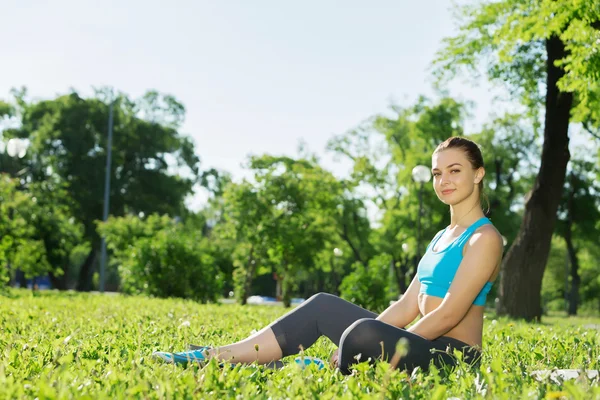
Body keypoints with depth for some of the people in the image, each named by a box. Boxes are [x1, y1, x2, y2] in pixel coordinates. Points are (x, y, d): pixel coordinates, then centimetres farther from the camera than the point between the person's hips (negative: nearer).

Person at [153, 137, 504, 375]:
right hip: (424, 345, 9)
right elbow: (408, 306, 14)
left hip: (453, 356, -9)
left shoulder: (484, 238, -8)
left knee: (365, 334, -37)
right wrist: (353, 345, 1)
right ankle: (215, 357, -9)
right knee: (324, 306, 0)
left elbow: (448, 315, -16)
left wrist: (374, 349, -16)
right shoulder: (442, 237, 19)